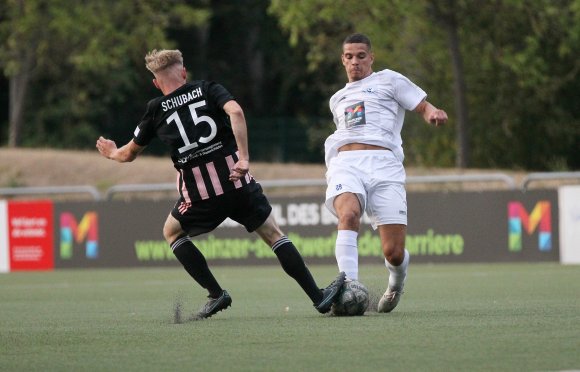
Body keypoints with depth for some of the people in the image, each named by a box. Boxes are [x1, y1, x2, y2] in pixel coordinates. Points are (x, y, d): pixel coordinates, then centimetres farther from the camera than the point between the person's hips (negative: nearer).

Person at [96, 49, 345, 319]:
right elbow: (235, 111, -13)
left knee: (171, 232, 26)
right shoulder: (207, 89, 9)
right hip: (237, 182, 0)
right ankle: (319, 297, 6)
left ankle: (216, 294, 14)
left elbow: (129, 153, 23)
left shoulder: (156, 110, 10)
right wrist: (244, 158, -17)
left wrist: (112, 154, 46)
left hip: (199, 195, 0)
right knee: (273, 234, 13)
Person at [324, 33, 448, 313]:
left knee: (394, 252, -11)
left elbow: (423, 106, 11)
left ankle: (396, 283, 25)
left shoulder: (388, 80, 18)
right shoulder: (337, 99, 32)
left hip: (383, 164, -3)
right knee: (349, 214, -34)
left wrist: (433, 113, -14)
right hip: (345, 163, 3)